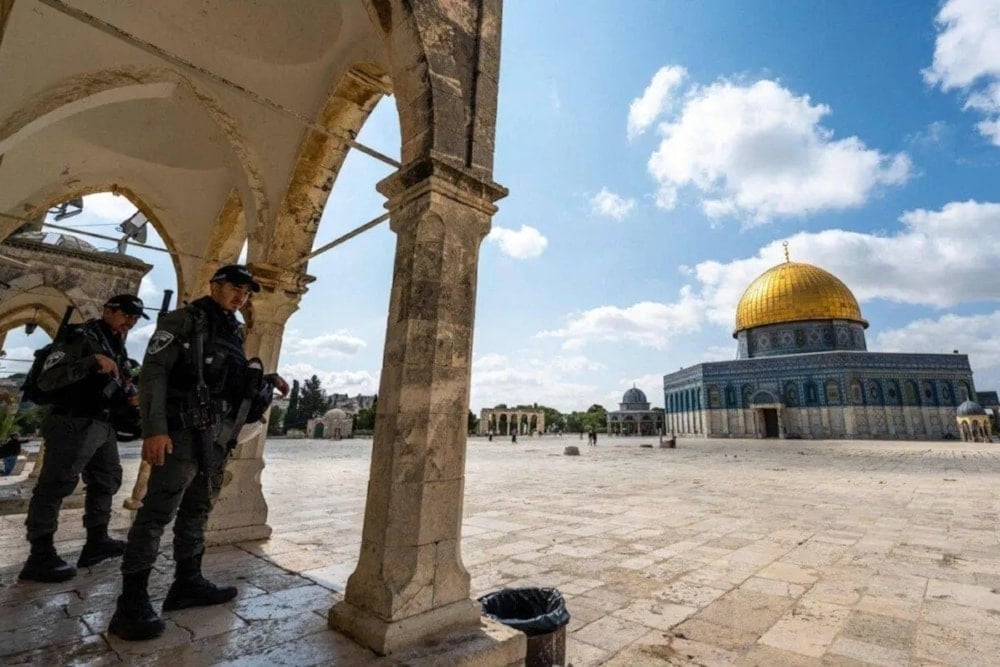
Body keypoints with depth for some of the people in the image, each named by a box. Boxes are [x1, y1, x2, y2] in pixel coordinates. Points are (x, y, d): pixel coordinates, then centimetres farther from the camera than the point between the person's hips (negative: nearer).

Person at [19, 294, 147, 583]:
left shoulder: (117, 345, 16)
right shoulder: (80, 337, -12)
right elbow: (46, 380, -22)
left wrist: (131, 395, 4)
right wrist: (92, 360, -33)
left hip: (103, 425, 10)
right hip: (74, 425, -9)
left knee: (107, 480, 14)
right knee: (55, 487, -4)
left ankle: (96, 541, 25)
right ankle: (40, 557, 3)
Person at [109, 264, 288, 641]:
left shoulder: (234, 333, 17)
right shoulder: (183, 321, -4)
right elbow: (153, 372, -12)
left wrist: (267, 381, 6)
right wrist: (154, 428, -21)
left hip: (218, 437, 8)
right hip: (184, 432, -8)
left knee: (197, 511, 14)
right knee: (158, 512, -5)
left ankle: (188, 583, 25)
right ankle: (131, 605, 4)